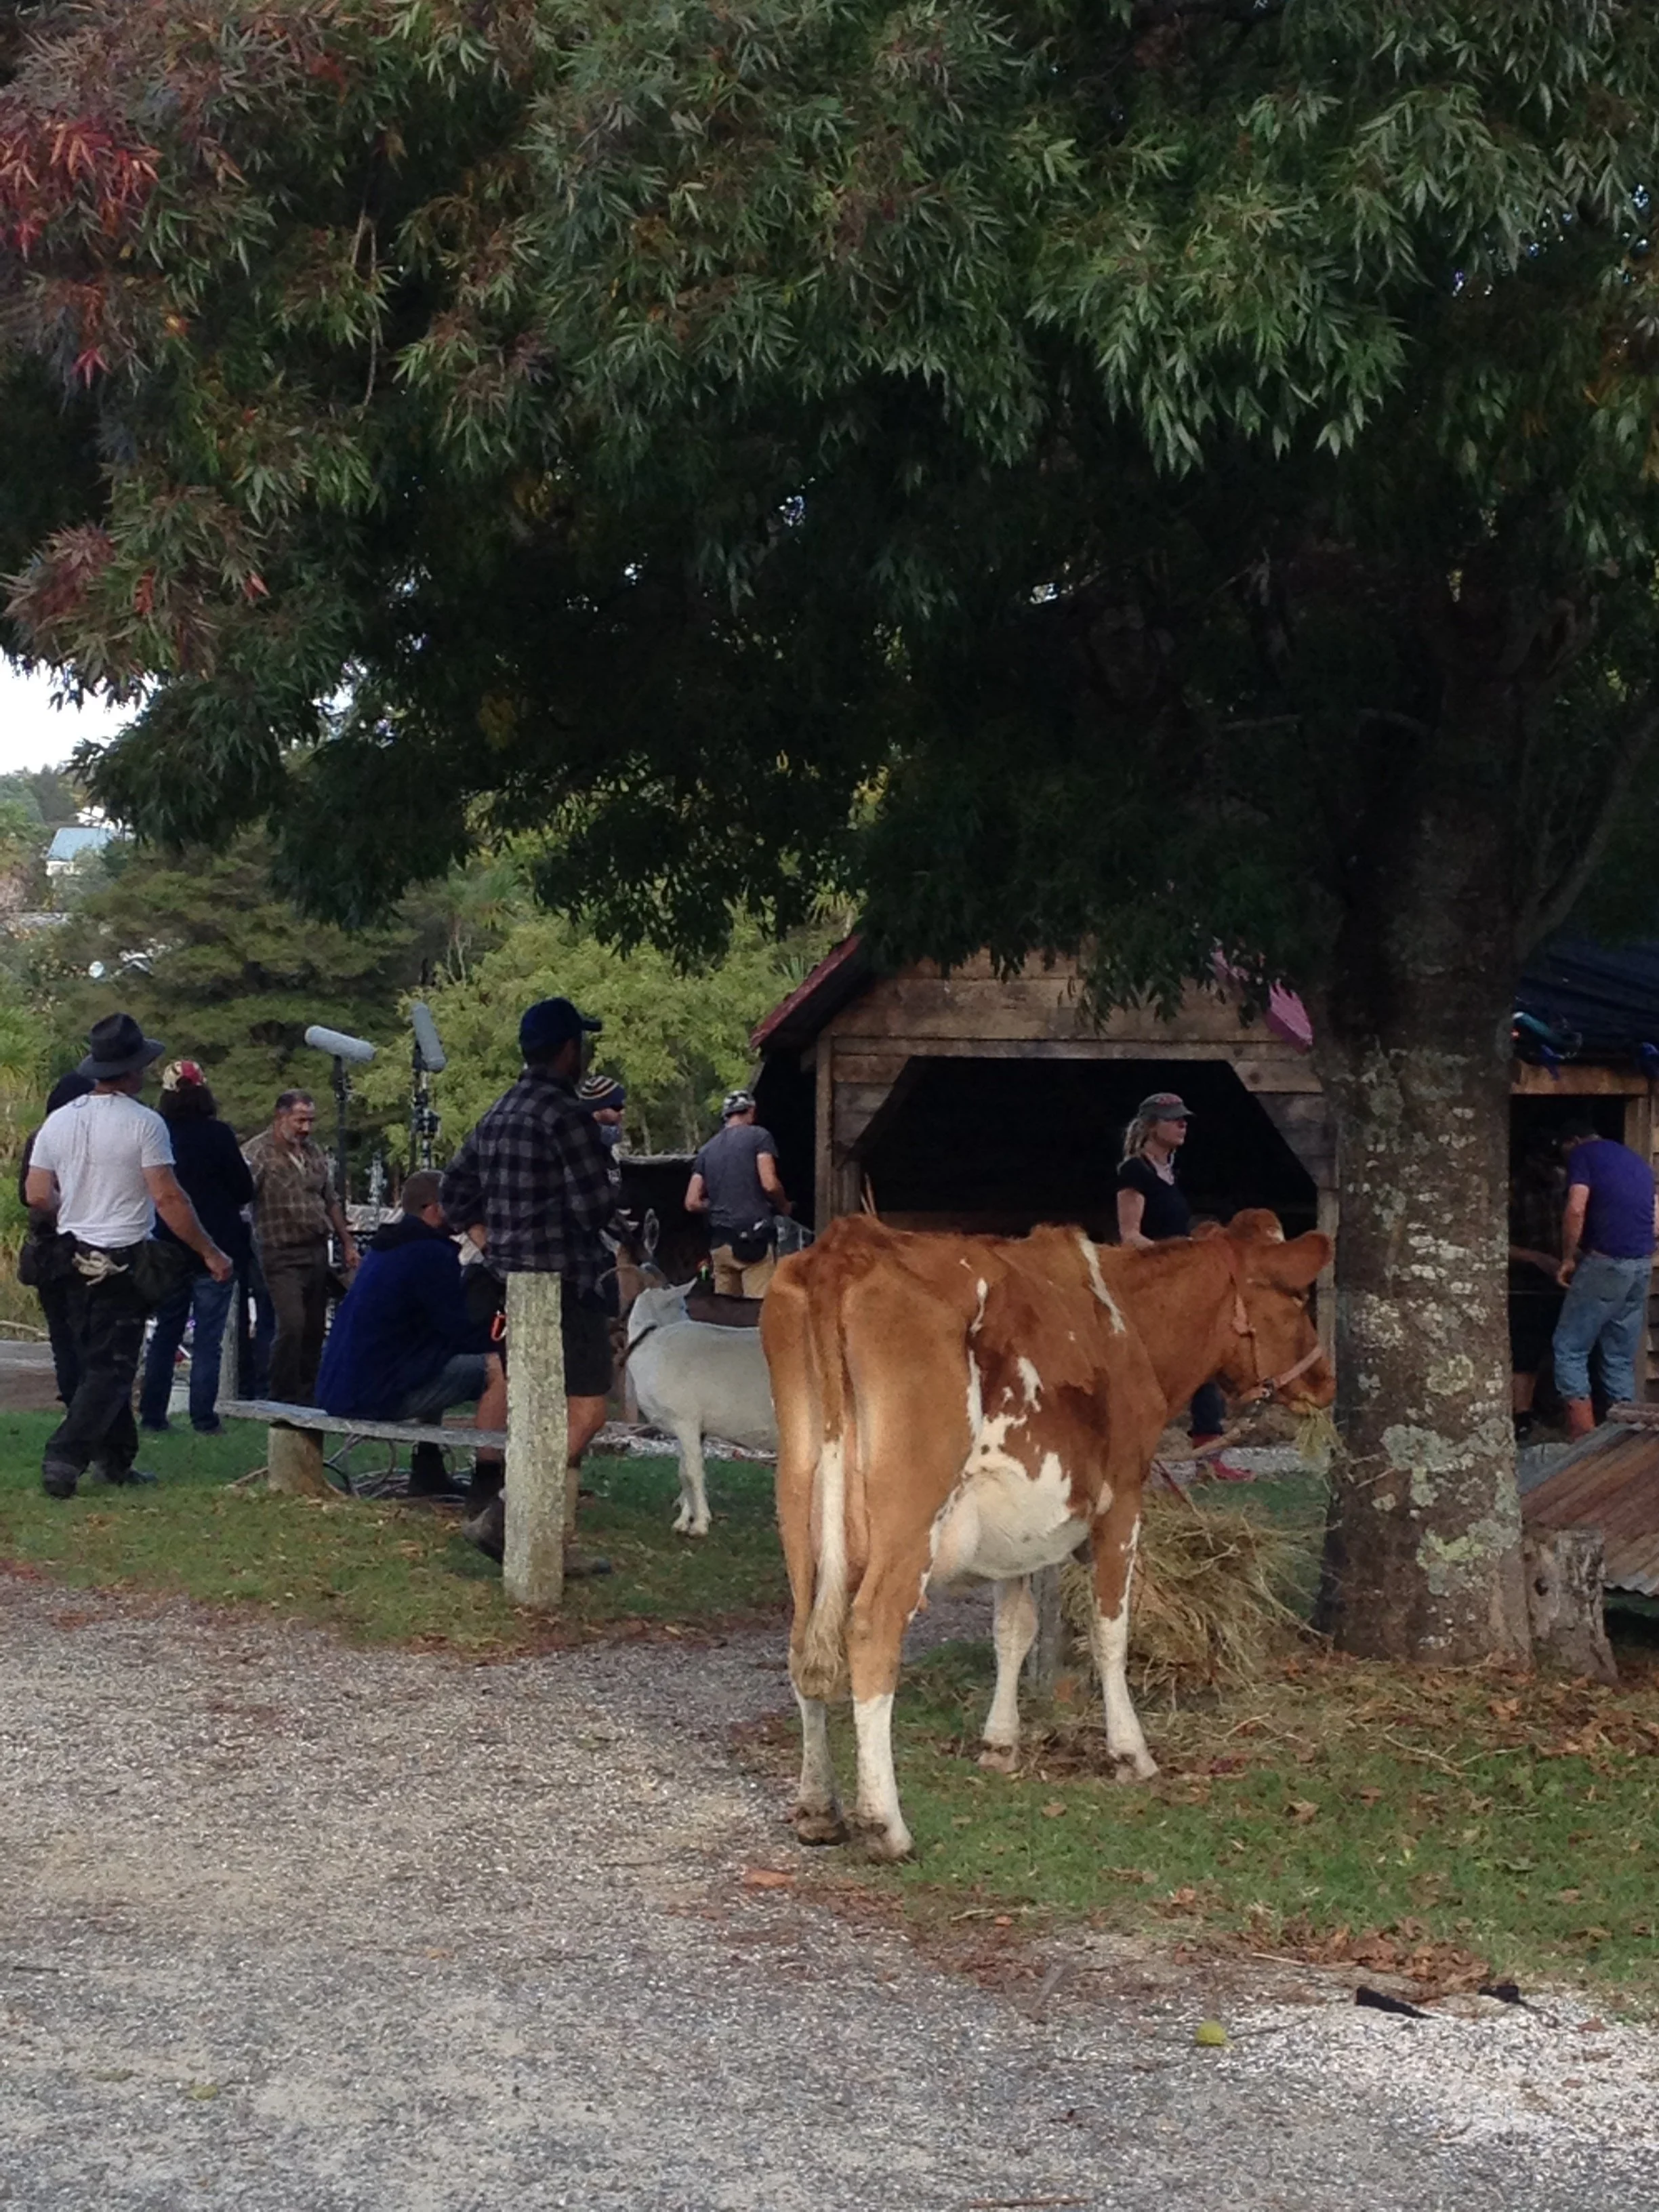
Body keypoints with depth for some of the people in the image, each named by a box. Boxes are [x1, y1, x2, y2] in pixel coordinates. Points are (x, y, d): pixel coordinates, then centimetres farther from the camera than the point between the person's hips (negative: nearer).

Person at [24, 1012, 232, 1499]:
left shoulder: (58, 1121, 3)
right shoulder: (144, 1124, -14)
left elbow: (37, 1196, 5)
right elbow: (167, 1197, -16)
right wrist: (210, 1252, -9)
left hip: (75, 1259, 6)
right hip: (123, 1262, -6)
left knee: (100, 1362, 16)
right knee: (112, 1367, -3)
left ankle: (116, 1459, 21)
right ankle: (64, 1457, -14)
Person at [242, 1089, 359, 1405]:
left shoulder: (315, 1153, 13)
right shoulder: (257, 1153, -9)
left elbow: (331, 1202, 22)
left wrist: (348, 1243, 20)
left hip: (318, 1250, 7)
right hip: (283, 1255, -7)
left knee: (314, 1329, 9)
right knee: (292, 1326, -15)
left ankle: (307, 1396, 19)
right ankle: (285, 1399, -5)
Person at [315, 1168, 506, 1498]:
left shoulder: (384, 1247, 17)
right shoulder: (431, 1254, -13)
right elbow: (465, 1331, -11)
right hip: (375, 1394, -10)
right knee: (499, 1369, -10)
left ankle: (428, 1472, 33)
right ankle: (488, 1481, -7)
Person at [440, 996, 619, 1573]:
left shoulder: (498, 1114, 14)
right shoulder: (565, 1114, -14)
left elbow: (456, 1188, 19)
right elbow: (596, 1206, -17)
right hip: (563, 1283, -9)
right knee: (586, 1411, -8)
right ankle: (506, 1513, -17)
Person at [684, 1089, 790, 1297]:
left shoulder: (708, 1149, 16)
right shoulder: (758, 1136, 1)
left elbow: (692, 1203, 11)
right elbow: (769, 1184, -10)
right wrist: (783, 1206, 9)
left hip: (720, 1242, 5)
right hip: (755, 1239, -5)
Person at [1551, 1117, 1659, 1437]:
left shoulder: (1582, 1155, -1)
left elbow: (1576, 1210, -14)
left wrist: (1567, 1259, -3)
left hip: (1607, 1263, -7)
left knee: (1569, 1350, -1)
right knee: (1621, 1358, 12)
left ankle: (1583, 1436, -9)